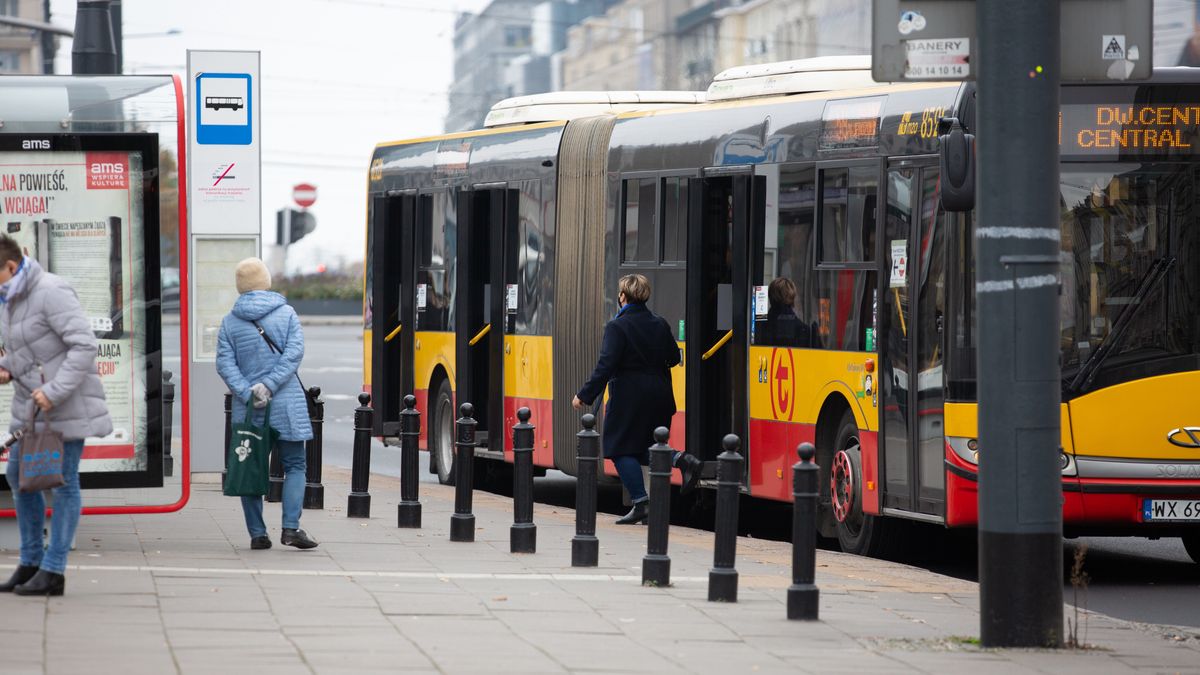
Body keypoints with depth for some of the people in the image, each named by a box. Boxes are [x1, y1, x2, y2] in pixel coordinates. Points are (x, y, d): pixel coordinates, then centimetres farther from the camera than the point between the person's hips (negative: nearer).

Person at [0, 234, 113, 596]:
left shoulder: (51, 292, -18)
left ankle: (53, 570, 1)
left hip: (66, 403, -10)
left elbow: (84, 345, -23)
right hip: (30, 403, 10)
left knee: (63, 481, -3)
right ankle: (30, 563, 23)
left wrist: (55, 390, -25)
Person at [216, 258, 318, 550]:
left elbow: (225, 364, -5)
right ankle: (291, 528, -9)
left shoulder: (230, 322, 4)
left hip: (247, 408, 1)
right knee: (294, 466, 5)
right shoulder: (287, 314, 1)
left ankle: (257, 533, 5)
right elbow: (294, 353, -10)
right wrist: (269, 386, -13)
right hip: (286, 405, -1)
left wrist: (247, 393, -12)